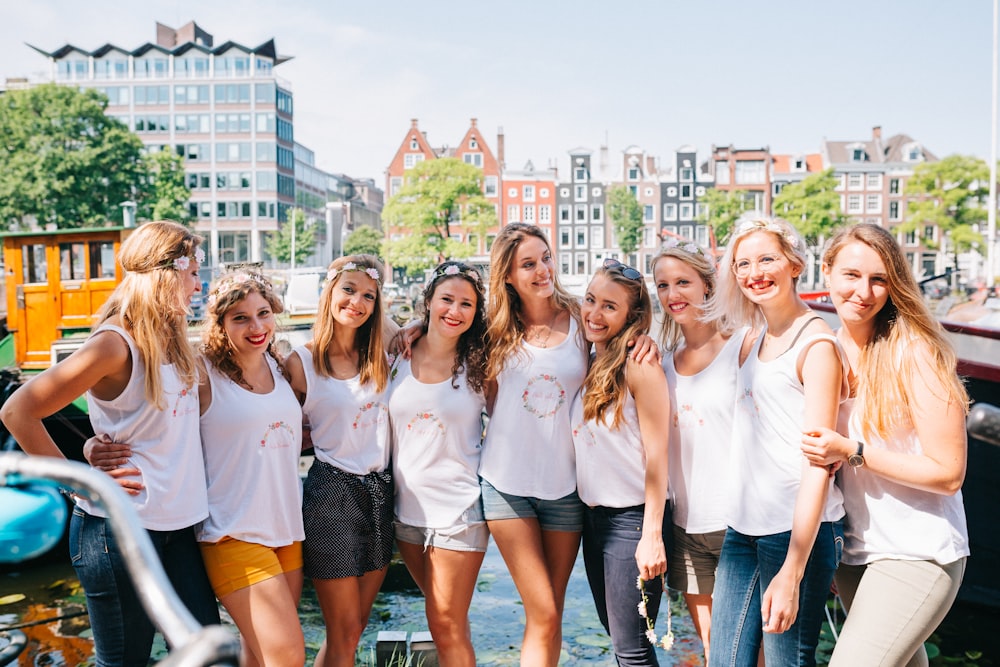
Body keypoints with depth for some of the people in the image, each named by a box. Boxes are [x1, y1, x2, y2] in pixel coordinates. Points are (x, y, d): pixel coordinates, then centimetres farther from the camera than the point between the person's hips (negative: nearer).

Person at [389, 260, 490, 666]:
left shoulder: (480, 366, -6)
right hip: (407, 505, 4)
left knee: (447, 626, 1)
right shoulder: (397, 356, 0)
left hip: (459, 509, -3)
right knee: (442, 620, 19)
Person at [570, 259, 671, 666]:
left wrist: (652, 536, -17)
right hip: (593, 514, 7)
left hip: (632, 517, -7)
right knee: (615, 631, 18)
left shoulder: (639, 366, -14)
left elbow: (656, 454, -16)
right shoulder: (588, 365, 6)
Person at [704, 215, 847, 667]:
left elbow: (818, 464, -14)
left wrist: (791, 572, -20)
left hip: (798, 528, -7)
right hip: (744, 527, 7)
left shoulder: (816, 343, -9)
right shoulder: (752, 344, 13)